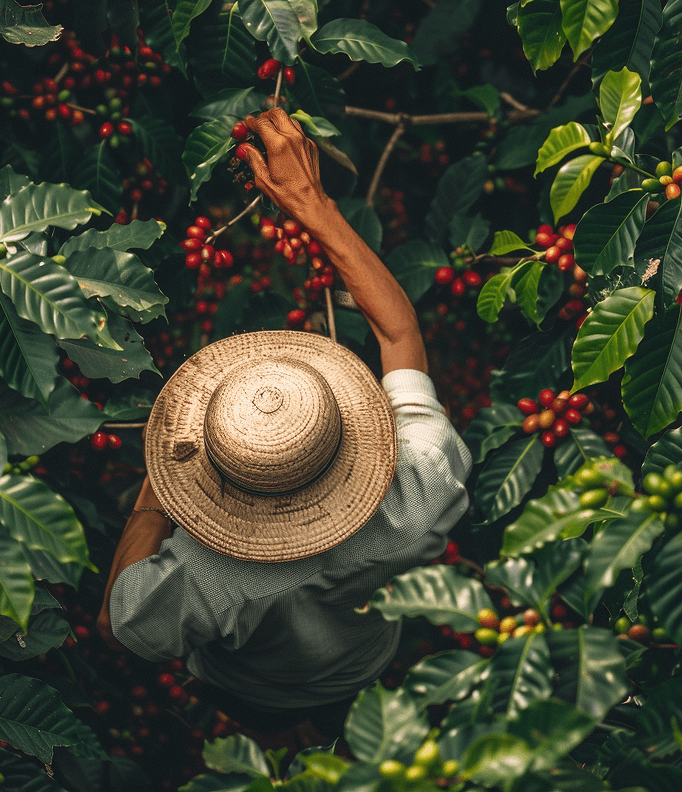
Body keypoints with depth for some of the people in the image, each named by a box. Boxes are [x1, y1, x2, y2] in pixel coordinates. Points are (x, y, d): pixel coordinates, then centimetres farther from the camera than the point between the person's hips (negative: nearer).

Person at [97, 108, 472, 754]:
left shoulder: (197, 586, -51)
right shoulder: (422, 506, -47)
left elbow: (116, 626, -25)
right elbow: (400, 331, -32)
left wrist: (150, 502, -17)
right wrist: (313, 204, -28)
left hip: (248, 697, -2)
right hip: (369, 678, 2)